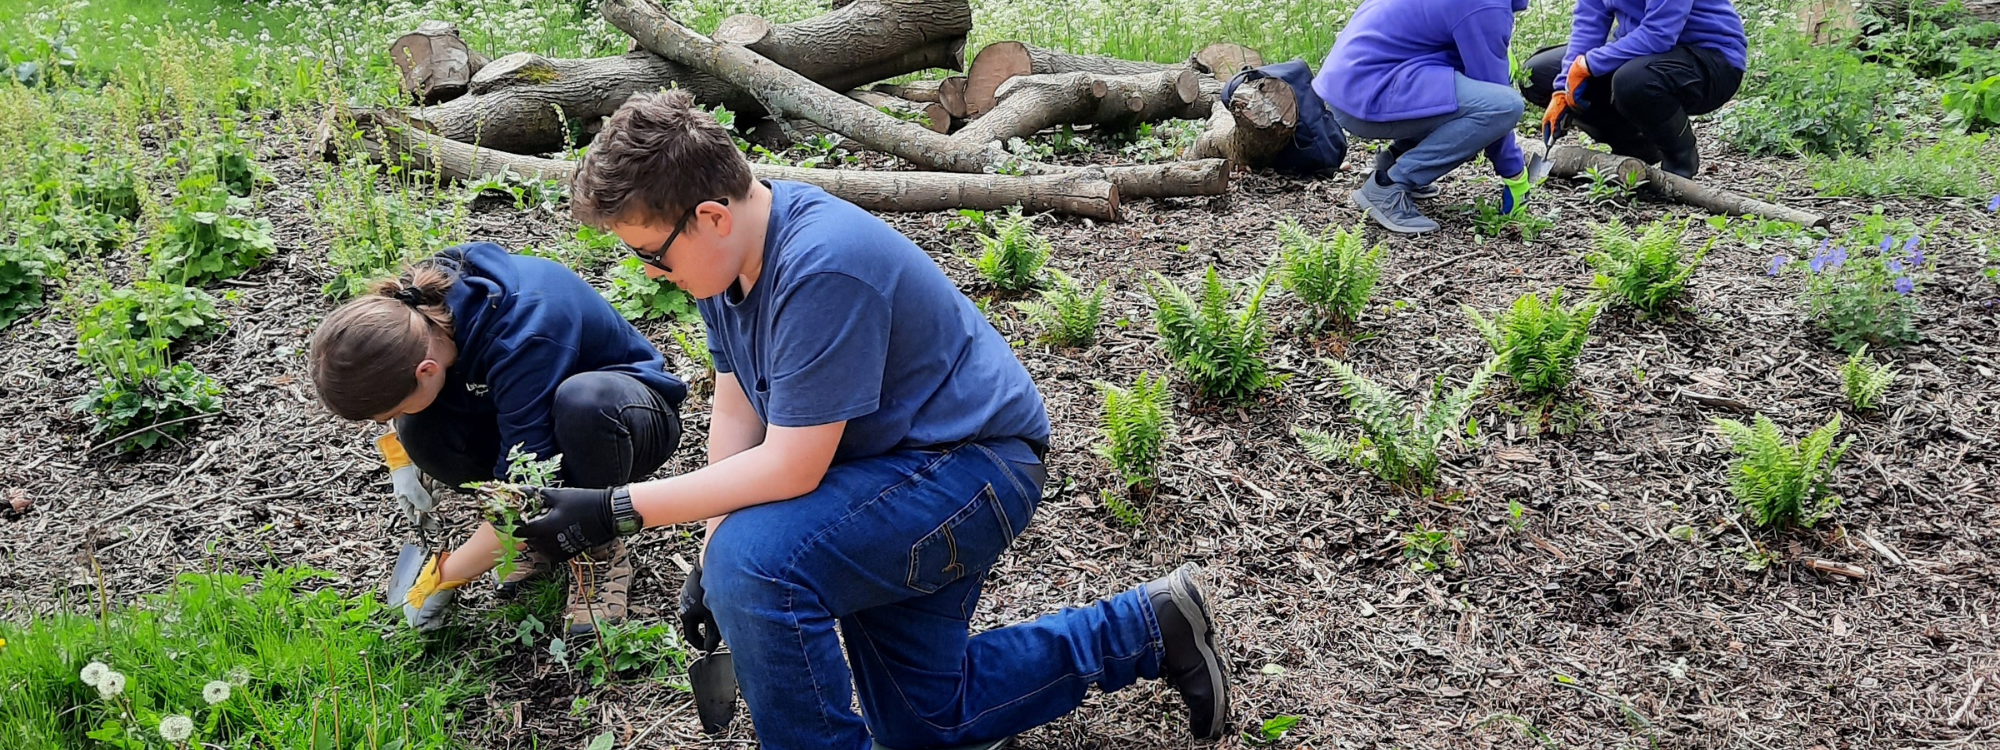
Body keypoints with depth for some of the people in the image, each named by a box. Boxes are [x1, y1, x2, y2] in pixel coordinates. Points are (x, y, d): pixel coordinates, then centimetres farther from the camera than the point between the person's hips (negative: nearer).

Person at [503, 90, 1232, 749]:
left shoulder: (822, 268, -34)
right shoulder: (728, 248, -6)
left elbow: (789, 469, -31)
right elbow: (736, 411, 0)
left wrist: (618, 509, -29)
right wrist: (713, 556, -6)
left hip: (975, 467, -10)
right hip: (890, 467, 10)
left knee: (759, 562, -32)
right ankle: (1151, 627, 30)